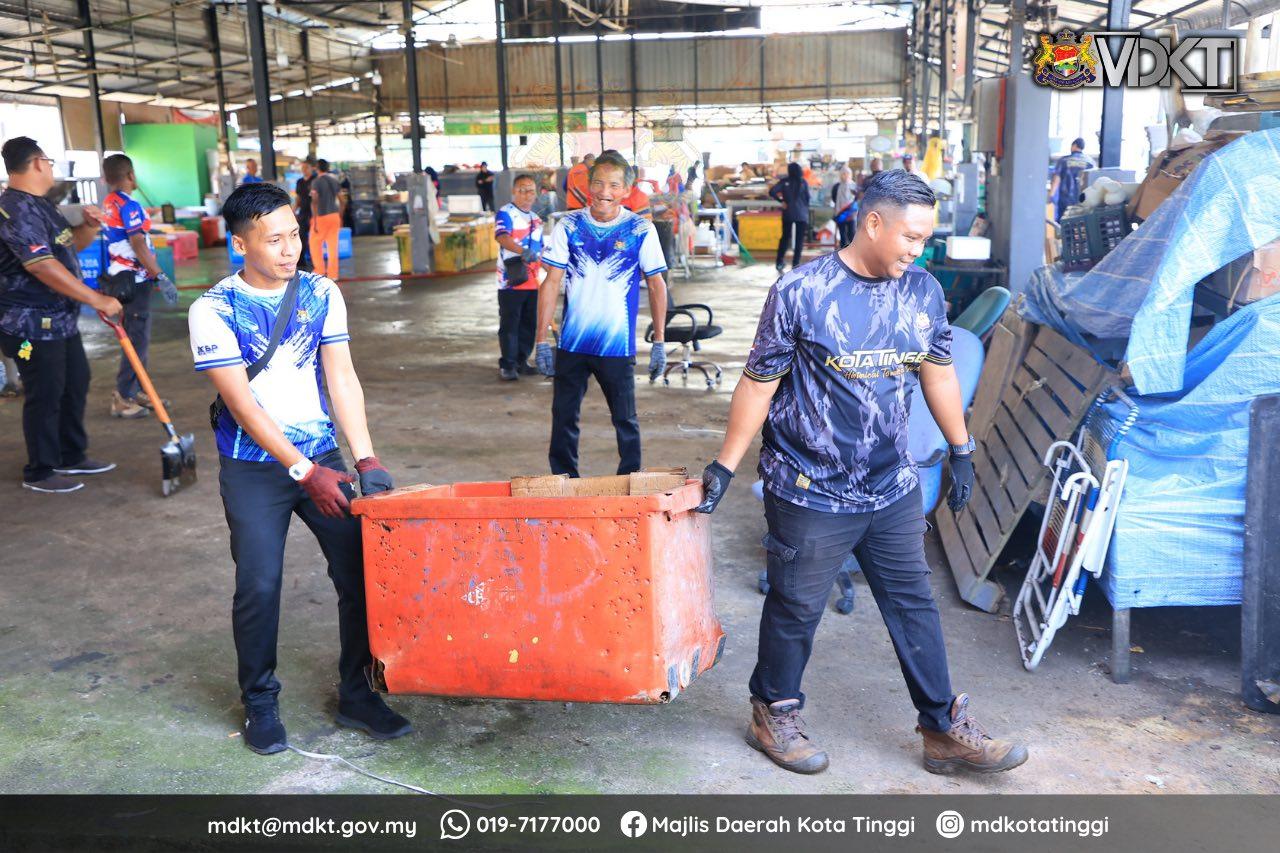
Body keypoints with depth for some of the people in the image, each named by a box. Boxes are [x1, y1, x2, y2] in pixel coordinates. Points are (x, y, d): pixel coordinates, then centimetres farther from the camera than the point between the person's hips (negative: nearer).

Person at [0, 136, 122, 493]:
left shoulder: (40, 204, 13)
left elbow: (71, 245, 26)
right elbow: (44, 267, -28)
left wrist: (90, 227, 4)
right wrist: (97, 299, -27)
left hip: (61, 320, 10)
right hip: (33, 326, -10)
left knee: (76, 384, 17)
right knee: (44, 396, -1)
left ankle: (72, 456, 31)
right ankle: (39, 473, 12)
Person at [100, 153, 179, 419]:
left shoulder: (108, 204, 11)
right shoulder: (128, 205, -16)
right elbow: (138, 246, -22)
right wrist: (161, 277, -22)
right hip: (135, 279, -9)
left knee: (137, 337, 16)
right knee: (138, 339, -5)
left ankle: (136, 390, 22)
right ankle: (123, 397, -3)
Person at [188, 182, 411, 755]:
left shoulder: (322, 293, 0)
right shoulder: (214, 310, -11)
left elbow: (342, 379, -3)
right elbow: (242, 404, -15)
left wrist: (366, 460, -13)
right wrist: (305, 472, -20)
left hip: (323, 456, 3)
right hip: (253, 469, -3)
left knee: (360, 573, 0)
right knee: (259, 588, -2)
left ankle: (356, 694, 17)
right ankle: (260, 704, 20)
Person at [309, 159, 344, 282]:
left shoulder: (316, 182, -8)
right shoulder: (335, 181, 9)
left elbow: (314, 202, -17)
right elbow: (341, 201, 9)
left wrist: (314, 220, -16)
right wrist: (340, 217, 17)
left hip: (322, 216, -5)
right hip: (334, 215, 5)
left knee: (315, 243, 10)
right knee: (333, 246, 5)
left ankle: (320, 270, 8)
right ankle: (333, 274, 4)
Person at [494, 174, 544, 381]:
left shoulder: (536, 219, 17)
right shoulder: (506, 213, -8)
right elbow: (502, 236, -27)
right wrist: (523, 251, -42)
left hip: (533, 282, 7)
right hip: (510, 281, -7)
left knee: (530, 324, 11)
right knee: (509, 324, -2)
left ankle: (521, 361, 22)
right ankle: (507, 365, 4)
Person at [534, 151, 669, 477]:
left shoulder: (641, 230, -5)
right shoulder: (568, 226, -2)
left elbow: (657, 285, 1)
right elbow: (551, 282, 0)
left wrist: (659, 342, 0)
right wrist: (542, 341, -3)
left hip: (618, 346, -2)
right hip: (571, 344, 2)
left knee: (625, 420, 8)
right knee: (563, 417, 11)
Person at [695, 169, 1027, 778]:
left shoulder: (924, 291, 2)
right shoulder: (801, 292, -15)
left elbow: (938, 372, 14)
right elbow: (759, 384, -10)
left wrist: (961, 451, 19)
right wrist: (724, 467, -6)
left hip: (893, 489, 5)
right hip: (810, 493, -5)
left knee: (914, 605, 14)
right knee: (796, 610, 10)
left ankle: (945, 729, 28)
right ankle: (773, 715, 32)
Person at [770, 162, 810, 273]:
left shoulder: (784, 181, -2)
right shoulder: (803, 182, -4)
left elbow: (772, 192, -12)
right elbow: (807, 198, -2)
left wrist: (781, 201, -4)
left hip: (788, 214, 2)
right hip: (801, 214, -2)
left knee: (785, 237, 14)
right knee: (799, 239, 6)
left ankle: (779, 262, 9)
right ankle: (795, 264, 1)